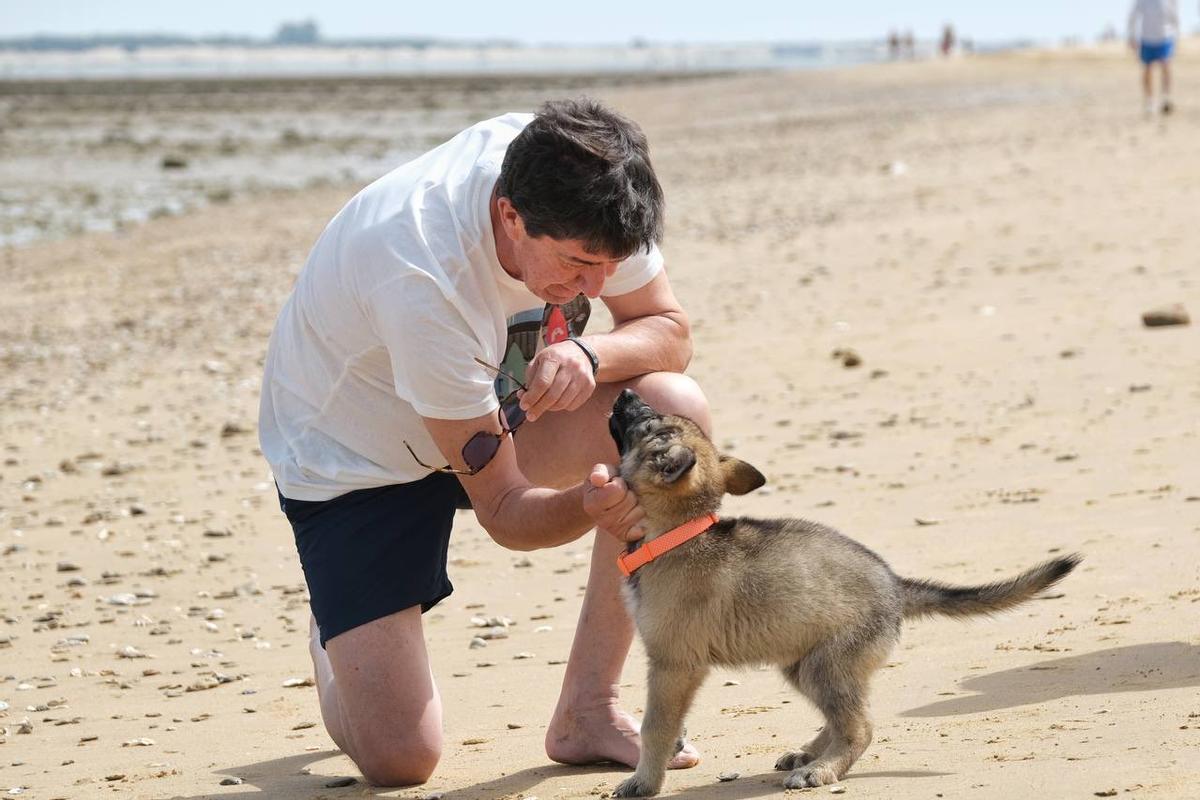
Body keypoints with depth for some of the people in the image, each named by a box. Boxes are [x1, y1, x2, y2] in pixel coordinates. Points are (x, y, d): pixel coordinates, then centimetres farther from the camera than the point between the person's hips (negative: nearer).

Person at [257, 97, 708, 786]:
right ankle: (337, 646, 22)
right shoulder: (422, 283, -38)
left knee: (675, 408, -23)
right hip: (351, 461, -6)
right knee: (400, 759, -16)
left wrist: (587, 354, -31)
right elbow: (503, 509, -29)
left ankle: (588, 711, -10)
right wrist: (589, 506, -52)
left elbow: (669, 331, -9)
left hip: (488, 403, 6)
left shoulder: (581, 196, -22)